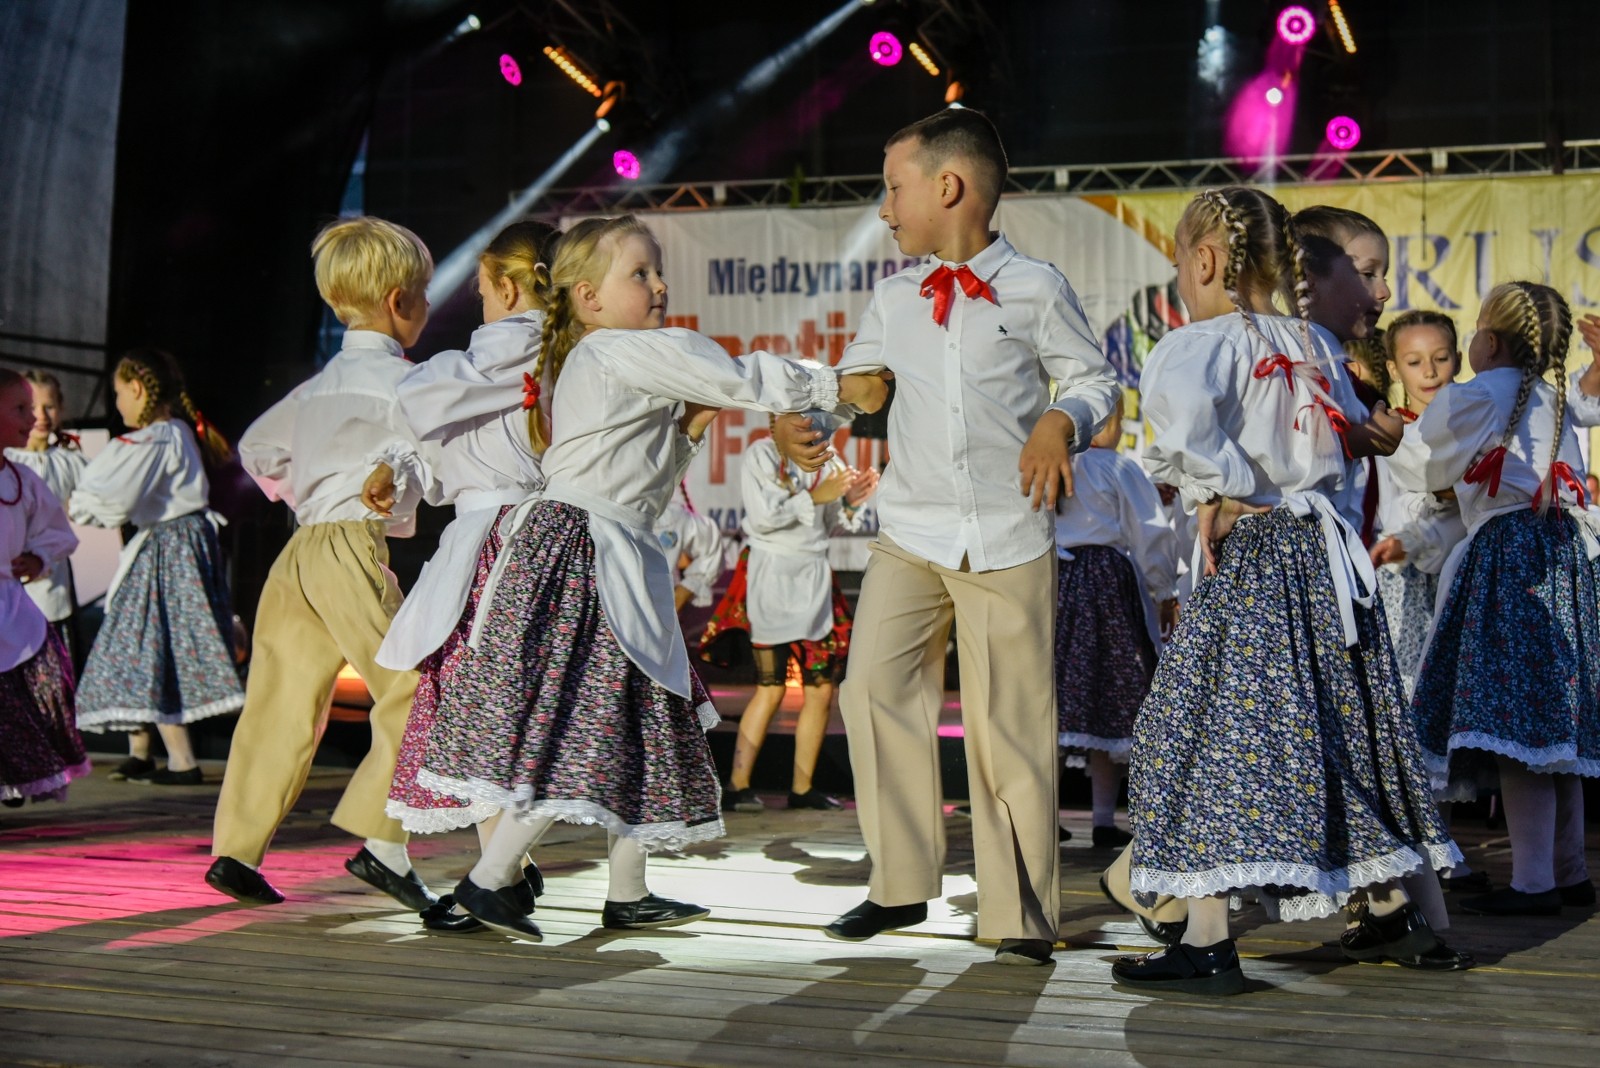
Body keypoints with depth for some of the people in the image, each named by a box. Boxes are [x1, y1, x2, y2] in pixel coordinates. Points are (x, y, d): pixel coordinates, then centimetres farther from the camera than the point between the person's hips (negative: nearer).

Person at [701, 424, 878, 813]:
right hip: (772, 574, -6)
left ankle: (802, 788, 10)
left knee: (821, 688, 2)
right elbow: (763, 517, -13)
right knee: (771, 688, -8)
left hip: (813, 576, 6)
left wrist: (850, 501, 1)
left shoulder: (822, 461, 13)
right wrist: (815, 496, -11)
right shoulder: (761, 454, -2)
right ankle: (737, 787, -2)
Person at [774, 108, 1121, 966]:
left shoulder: (1034, 289, 1)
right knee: (873, 685, -11)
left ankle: (1019, 913, 11)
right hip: (911, 533, 3)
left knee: (1010, 722, -1)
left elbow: (1095, 377, 8)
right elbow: (855, 380, 22)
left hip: (1010, 539, -3)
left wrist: (1061, 423, -11)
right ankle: (899, 885, 4)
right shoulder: (893, 298, 11)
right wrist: (803, 424, 3)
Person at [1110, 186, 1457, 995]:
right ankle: (1391, 908, 28)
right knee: (1341, 728, 17)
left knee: (1208, 733, -4)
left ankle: (1209, 943, -7)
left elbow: (1179, 406, -33)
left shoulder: (1204, 342, -11)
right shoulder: (1316, 346, 11)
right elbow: (1353, 437, 23)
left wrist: (1219, 489, -20)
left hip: (1246, 563, -7)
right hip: (1324, 555, 8)